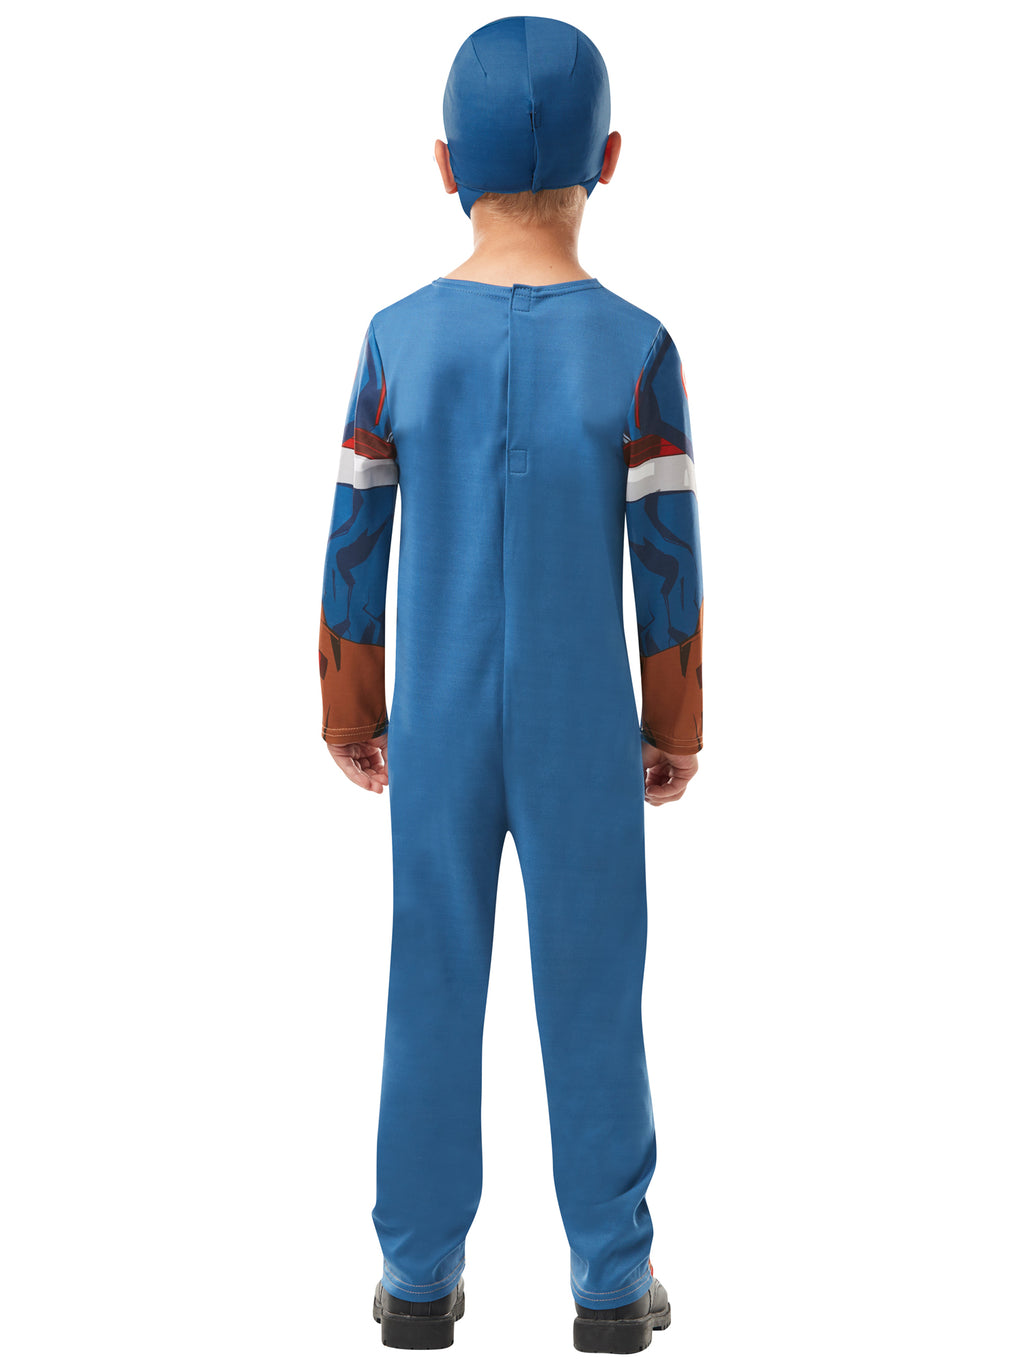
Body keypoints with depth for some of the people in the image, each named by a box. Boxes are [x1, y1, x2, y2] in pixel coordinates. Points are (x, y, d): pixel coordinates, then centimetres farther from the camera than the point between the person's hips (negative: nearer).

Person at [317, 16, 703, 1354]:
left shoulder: (397, 342, -8)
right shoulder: (637, 351, -12)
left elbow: (354, 555, -2)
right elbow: (670, 570, -9)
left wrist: (351, 713, 10)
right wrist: (676, 729, 4)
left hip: (435, 740, 2)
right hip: (585, 743, -1)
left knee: (433, 991, 10)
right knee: (593, 995, 9)